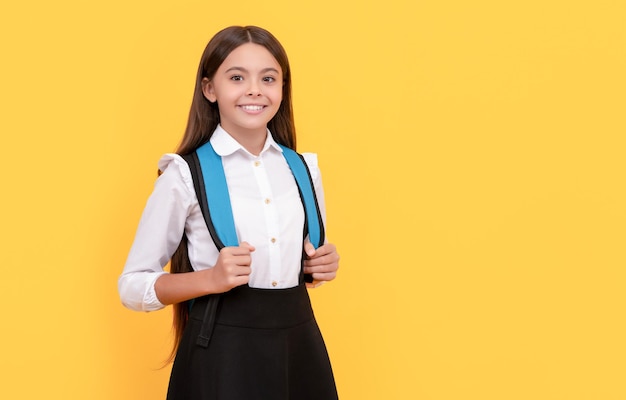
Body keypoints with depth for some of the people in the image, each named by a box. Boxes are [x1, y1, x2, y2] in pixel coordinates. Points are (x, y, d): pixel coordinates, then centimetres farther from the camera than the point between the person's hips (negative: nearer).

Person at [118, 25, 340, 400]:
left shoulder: (303, 169, 6)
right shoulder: (186, 175, -8)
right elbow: (133, 285, -6)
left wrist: (321, 267, -2)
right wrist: (211, 279, -20)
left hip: (299, 346, 5)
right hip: (222, 352, -4)